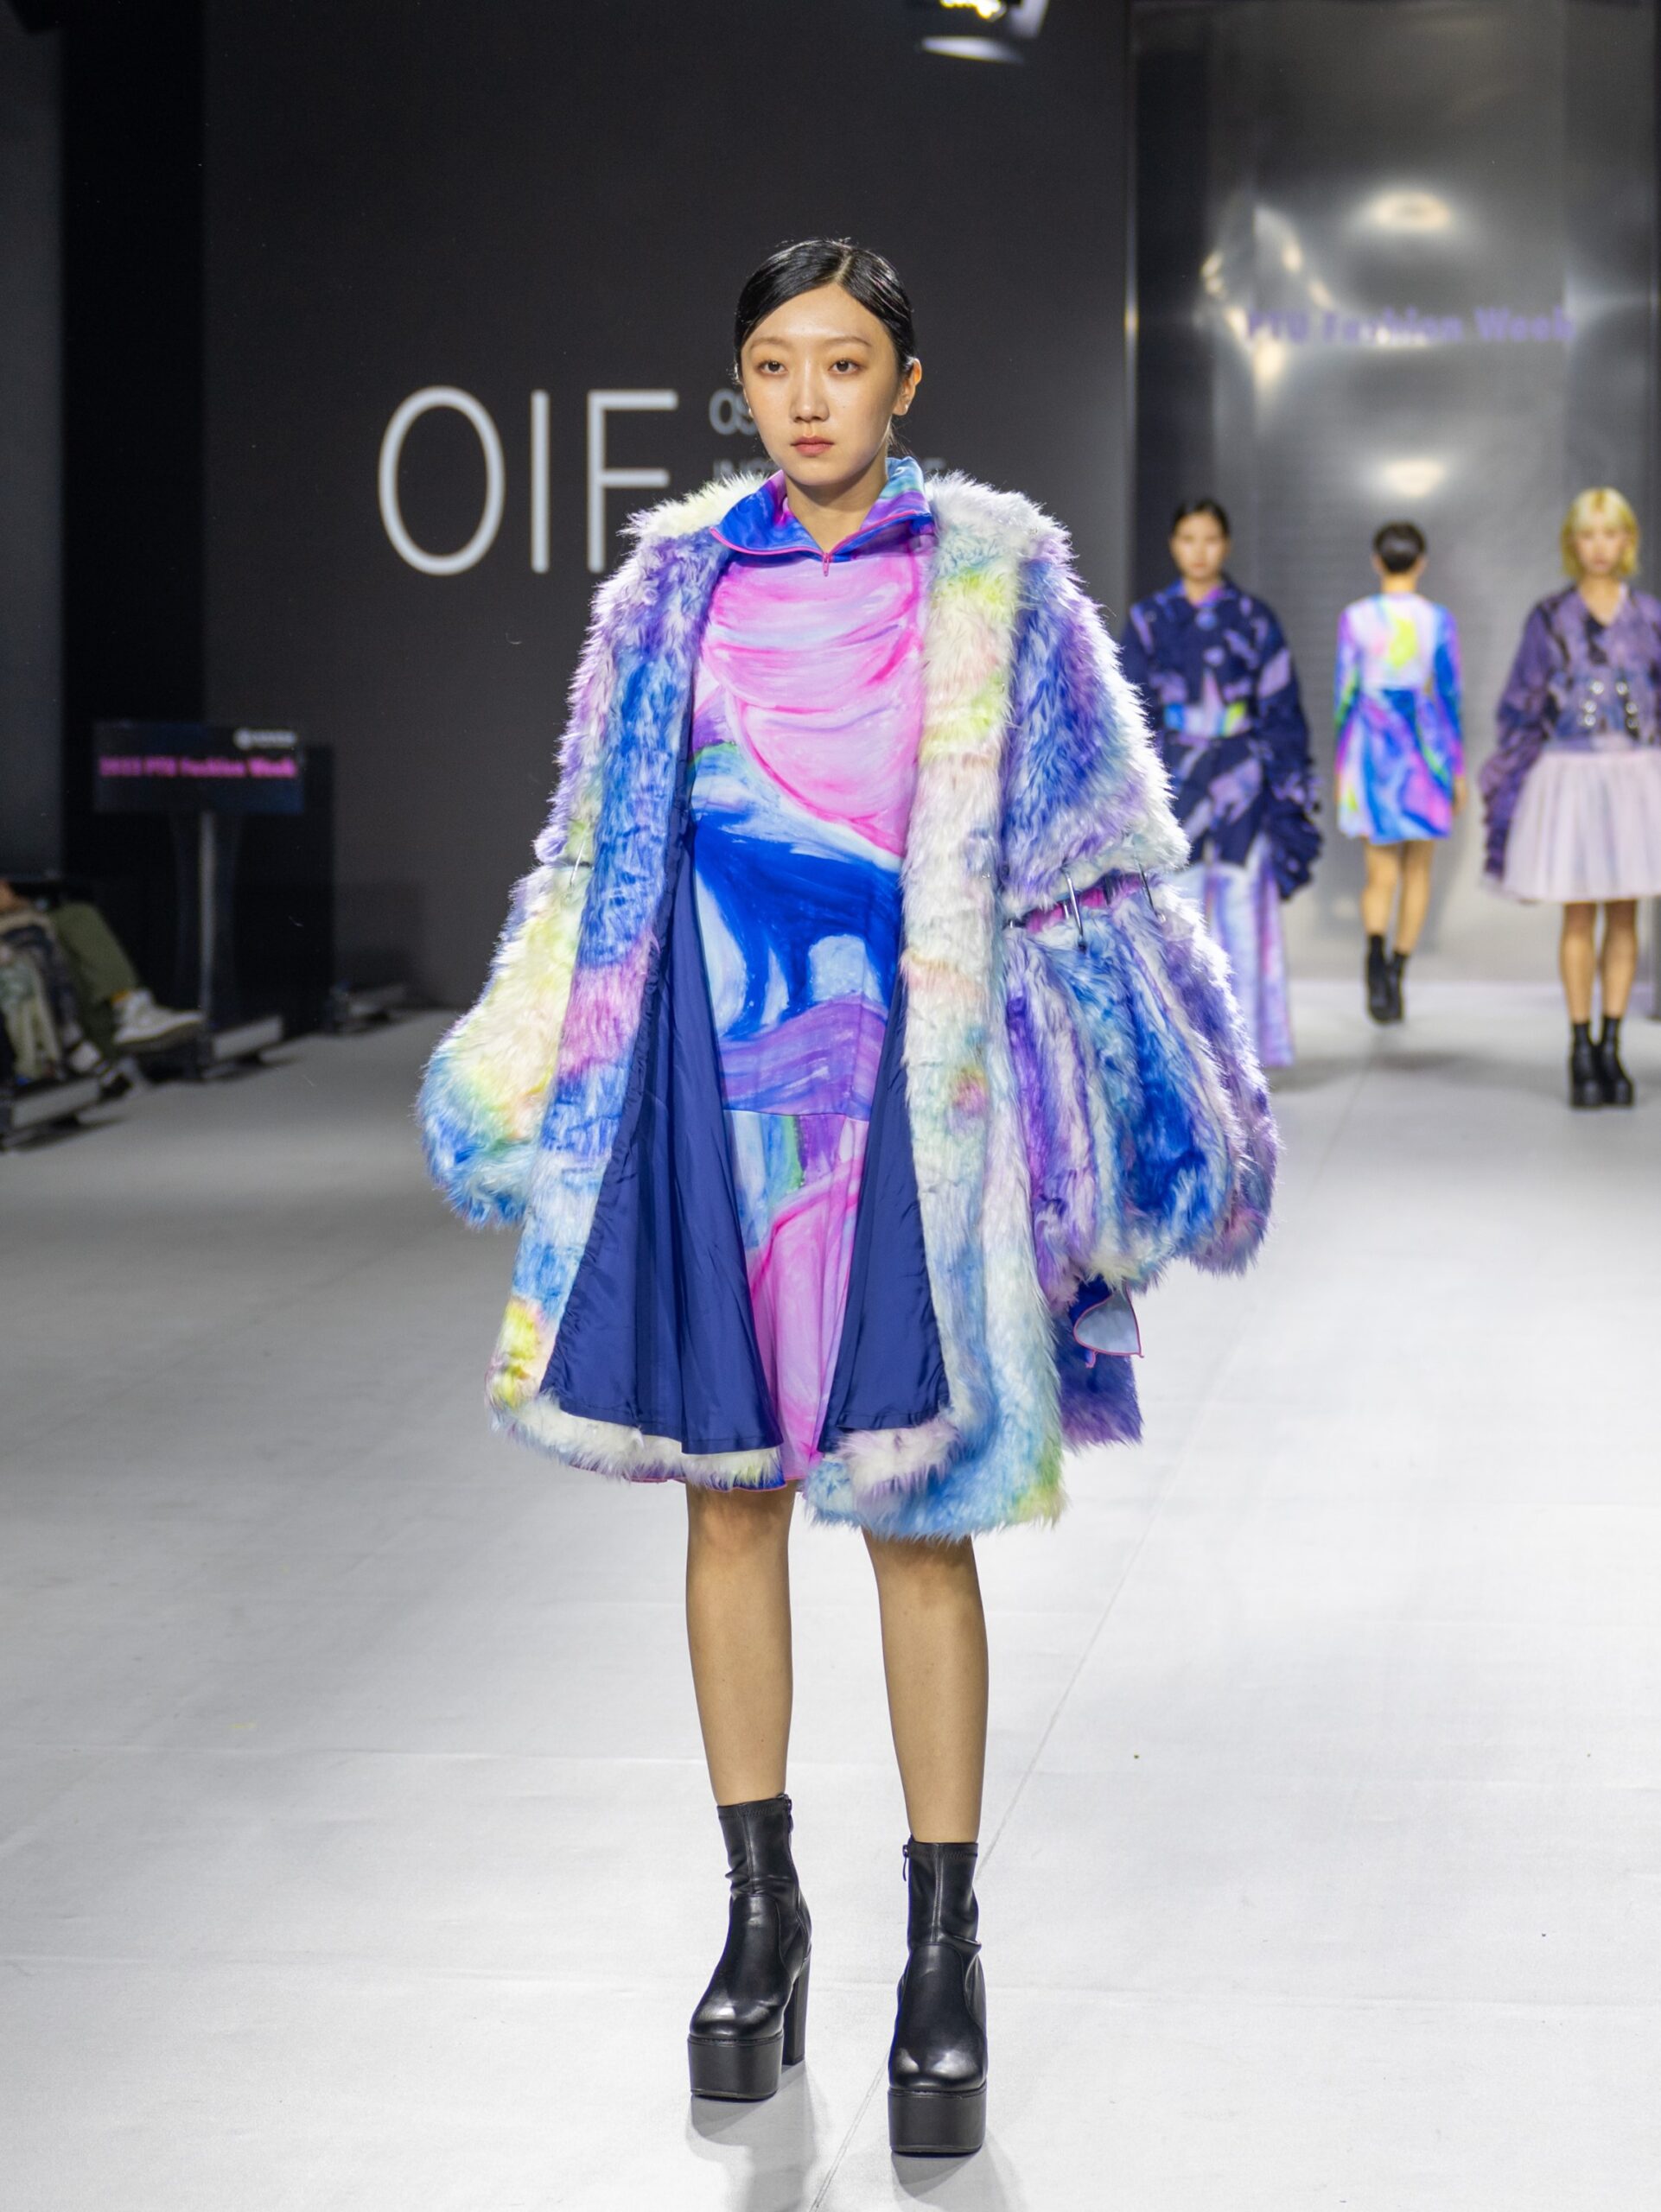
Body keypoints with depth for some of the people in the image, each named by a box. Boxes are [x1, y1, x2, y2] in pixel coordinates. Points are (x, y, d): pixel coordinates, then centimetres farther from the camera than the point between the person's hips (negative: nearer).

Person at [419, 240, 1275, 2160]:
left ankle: (944, 1957, 6)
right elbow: (594, 859, 13)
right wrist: (522, 1085, 13)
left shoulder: (992, 583, 0)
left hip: (911, 1080, -3)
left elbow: (1083, 866, 2)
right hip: (714, 1067, 3)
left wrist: (1154, 1116, -2)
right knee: (727, 1490, 7)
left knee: (918, 1515, -3)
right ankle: (759, 1913, 21)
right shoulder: (677, 583, 7)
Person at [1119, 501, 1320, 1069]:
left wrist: (1289, 795, -3)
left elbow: (1281, 711, 3)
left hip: (1240, 785, -1)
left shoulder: (1254, 619, 4)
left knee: (1242, 914, -3)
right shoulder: (1150, 620, 6)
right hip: (1176, 783, 1)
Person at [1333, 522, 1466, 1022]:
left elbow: (1345, 694, -1)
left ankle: (1375, 951, -27)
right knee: (1418, 868, 14)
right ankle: (1397, 972, 9)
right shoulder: (1439, 620, -4)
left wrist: (1340, 765, 7)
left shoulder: (1355, 618, -2)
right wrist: (1458, 769, 4)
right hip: (1426, 745, 0)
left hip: (1372, 744, 0)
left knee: (1381, 872, 2)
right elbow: (1449, 695, -3)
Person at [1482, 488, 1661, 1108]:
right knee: (1578, 917, 1)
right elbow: (1521, 708, 4)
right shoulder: (1549, 618, 1)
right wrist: (1508, 788, 0)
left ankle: (1611, 1045, 12)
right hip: (1570, 776, -1)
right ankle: (1581, 1051, 7)